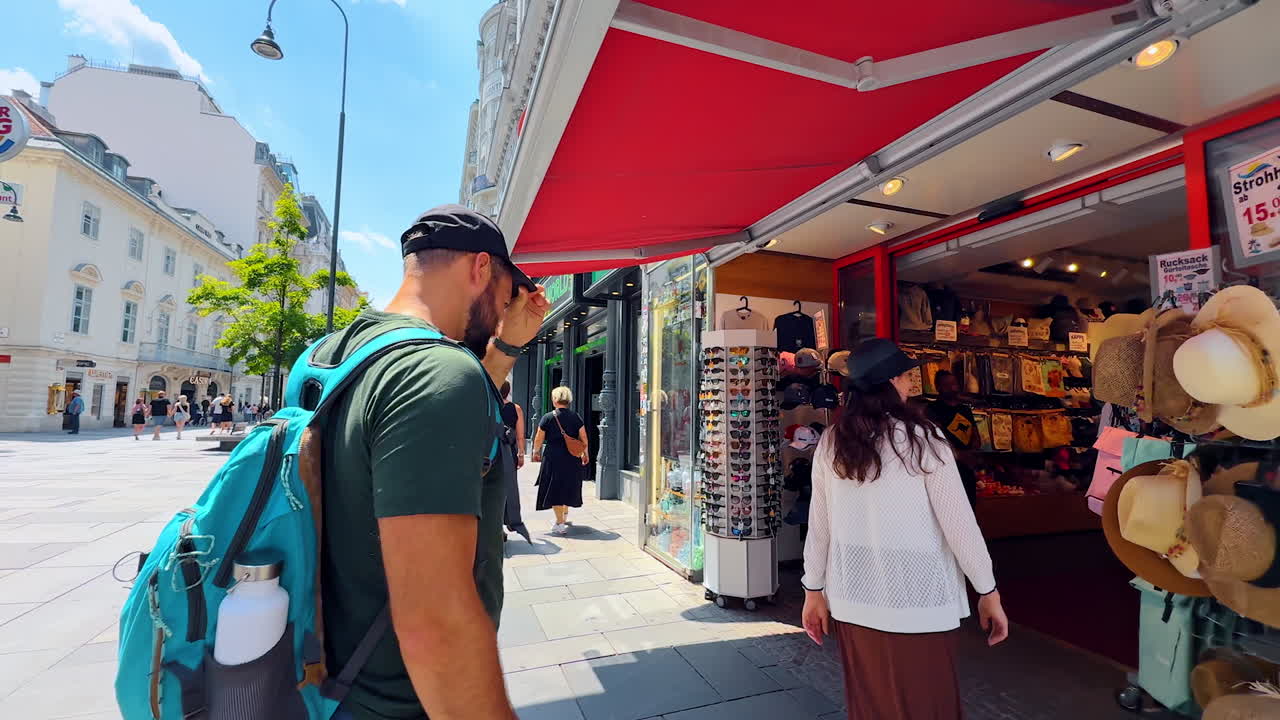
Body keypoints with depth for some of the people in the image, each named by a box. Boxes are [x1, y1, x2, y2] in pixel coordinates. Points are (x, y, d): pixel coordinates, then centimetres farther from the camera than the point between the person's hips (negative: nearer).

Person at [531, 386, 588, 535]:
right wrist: (585, 454, 13)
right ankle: (565, 515, 38)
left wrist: (536, 452, 15)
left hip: (553, 457, -4)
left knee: (555, 489, 4)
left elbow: (539, 439, -2)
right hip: (572, 459, 4)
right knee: (568, 486, 20)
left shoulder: (548, 417, -7)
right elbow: (583, 438, 0)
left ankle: (560, 523, 1)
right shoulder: (576, 417, 0)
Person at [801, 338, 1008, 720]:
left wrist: (814, 590, 12)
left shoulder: (831, 443, -2)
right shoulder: (920, 437, -11)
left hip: (853, 595, 4)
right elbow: (958, 521, -8)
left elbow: (818, 524, 2)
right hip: (916, 595, -3)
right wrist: (988, 592, 5)